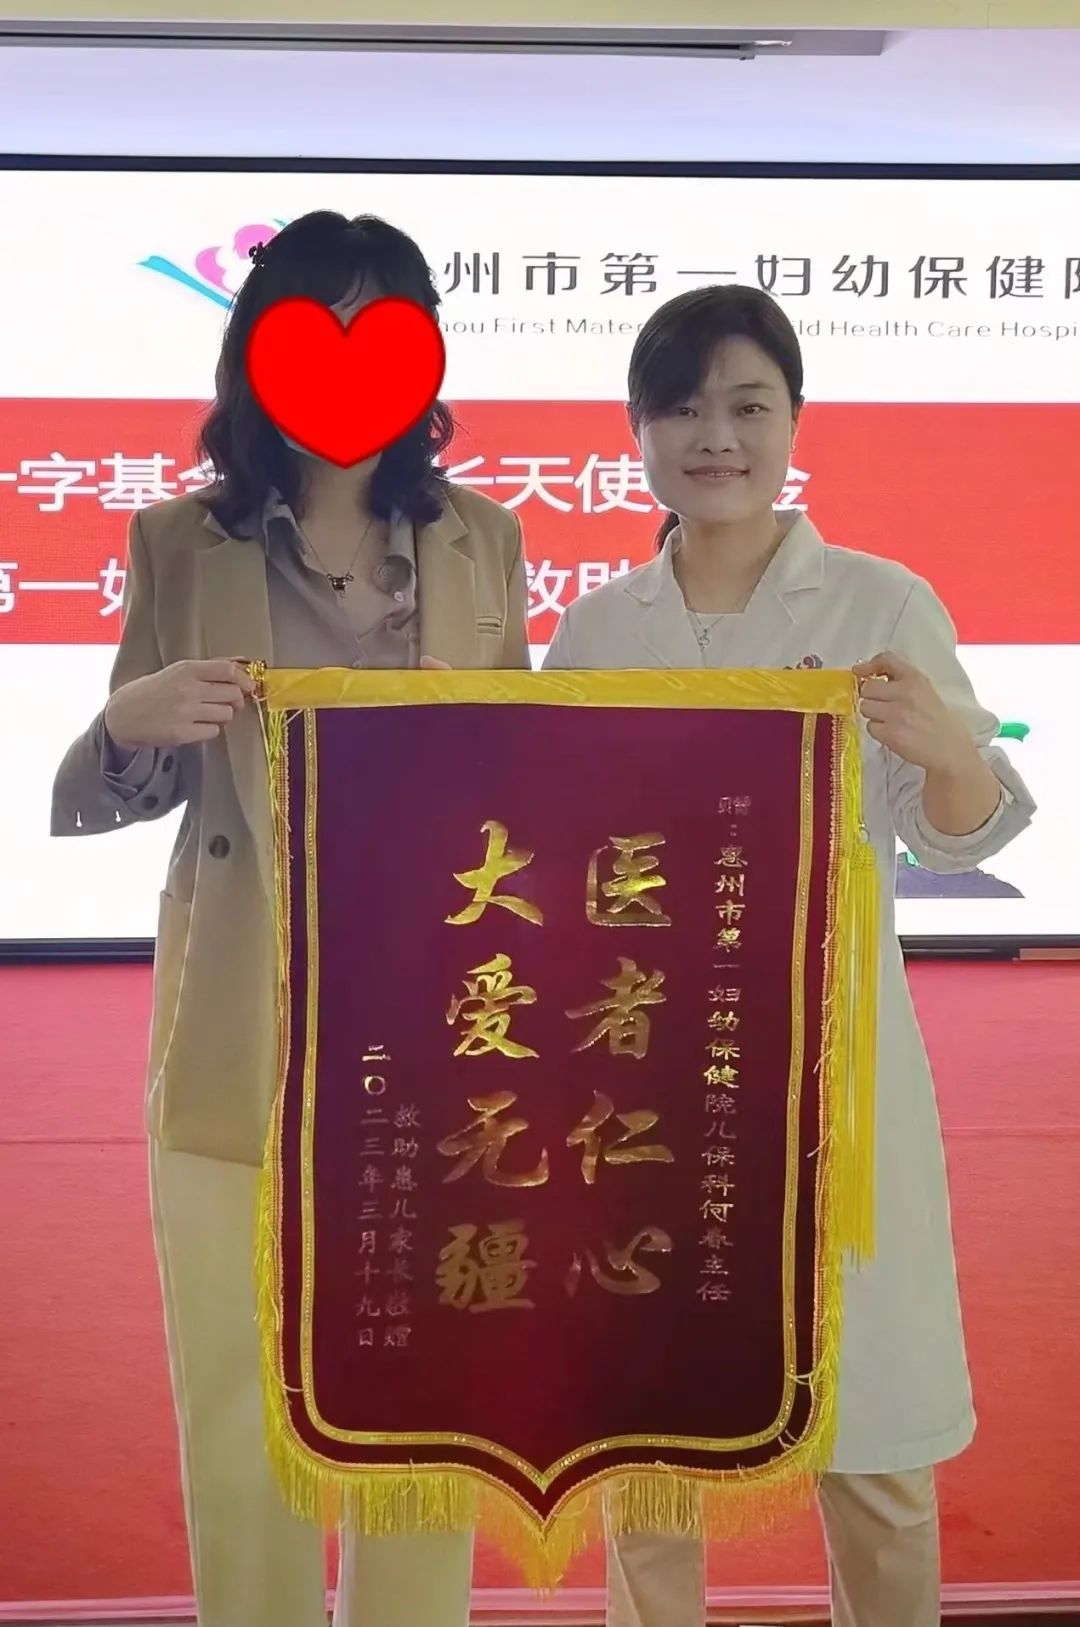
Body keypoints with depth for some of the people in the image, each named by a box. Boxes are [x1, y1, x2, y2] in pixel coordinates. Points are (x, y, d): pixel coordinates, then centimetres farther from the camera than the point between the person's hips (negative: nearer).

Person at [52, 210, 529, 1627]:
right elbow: (98, 802, 6)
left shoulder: (480, 540, 6)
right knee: (240, 1402, 7)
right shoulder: (181, 544, 2)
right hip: (243, 1033, -1)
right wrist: (132, 721, -16)